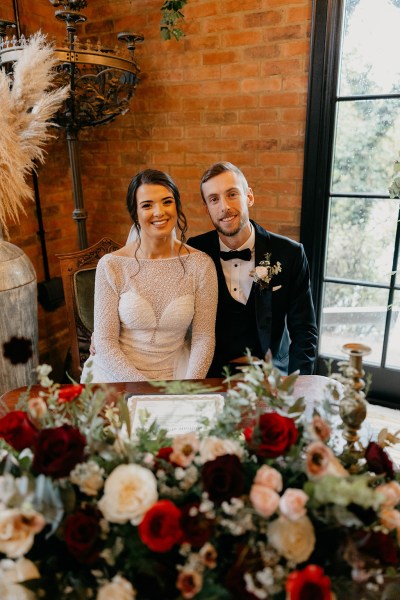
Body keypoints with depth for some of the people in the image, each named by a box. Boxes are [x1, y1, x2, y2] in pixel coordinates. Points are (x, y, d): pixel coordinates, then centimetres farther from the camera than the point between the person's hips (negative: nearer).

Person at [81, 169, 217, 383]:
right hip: (118, 373, -1)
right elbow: (105, 342, -6)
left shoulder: (200, 264, -5)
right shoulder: (110, 265, -7)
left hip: (176, 374, 1)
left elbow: (204, 338, -4)